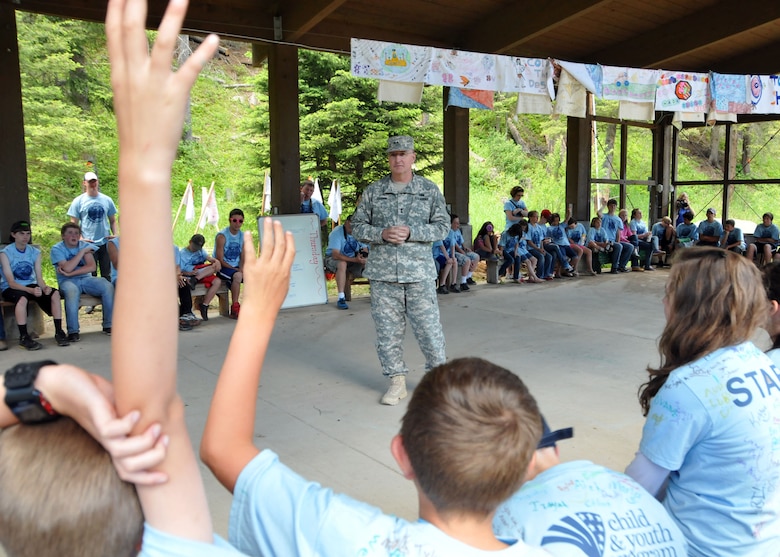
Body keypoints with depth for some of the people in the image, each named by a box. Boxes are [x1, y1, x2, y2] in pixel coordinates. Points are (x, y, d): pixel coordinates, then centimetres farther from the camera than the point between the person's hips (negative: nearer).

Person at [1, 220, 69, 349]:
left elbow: (39, 278, -1)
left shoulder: (35, 252, 5)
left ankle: (58, 332, -17)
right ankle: (24, 337, -27)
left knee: (54, 293, -22)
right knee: (22, 298, -38)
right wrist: (30, 290, -33)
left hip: (31, 286, 5)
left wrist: (44, 287, -25)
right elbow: (11, 283, -17)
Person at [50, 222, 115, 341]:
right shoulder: (56, 249, -3)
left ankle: (108, 326, -17)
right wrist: (82, 251, -14)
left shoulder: (85, 245, 6)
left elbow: (92, 267, -8)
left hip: (86, 279, 3)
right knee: (72, 290, -39)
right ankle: (73, 331, -33)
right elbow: (67, 268, -19)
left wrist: (69, 273, -16)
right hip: (67, 282, -3)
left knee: (108, 286, -24)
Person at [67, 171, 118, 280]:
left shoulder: (107, 200, 7)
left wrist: (115, 234, -3)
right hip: (88, 244, -2)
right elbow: (73, 224, 1)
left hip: (105, 242, 2)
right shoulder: (78, 201, 2)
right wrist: (80, 238, -13)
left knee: (106, 274, 9)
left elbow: (112, 220, 14)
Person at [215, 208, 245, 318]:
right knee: (237, 276, -35)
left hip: (236, 268, 6)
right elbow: (219, 260, -15)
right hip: (222, 268, -6)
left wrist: (241, 269, -12)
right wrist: (235, 269, -18)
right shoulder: (222, 236, -12)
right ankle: (234, 308, -26)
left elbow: (243, 258, 9)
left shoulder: (243, 236, 7)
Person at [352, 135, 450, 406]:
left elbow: (442, 227, 2)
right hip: (382, 274, 2)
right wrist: (381, 234, -11)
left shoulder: (430, 190, 5)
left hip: (419, 272, -2)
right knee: (387, 330, 6)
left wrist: (410, 232, -12)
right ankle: (397, 380, 19)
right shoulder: (373, 191, 8)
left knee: (428, 327, 1)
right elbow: (357, 226, 8)